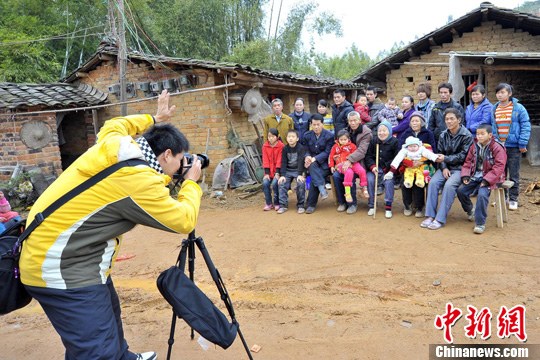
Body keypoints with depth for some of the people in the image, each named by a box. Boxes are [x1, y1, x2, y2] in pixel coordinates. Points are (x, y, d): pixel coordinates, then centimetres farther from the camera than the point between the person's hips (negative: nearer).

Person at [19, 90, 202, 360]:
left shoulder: (113, 142, -1)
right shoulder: (140, 180, -24)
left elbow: (113, 124, 25)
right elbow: (184, 221, -14)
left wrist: (153, 120, 30)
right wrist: (191, 182, 0)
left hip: (57, 252, 10)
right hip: (62, 266, -10)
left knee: (108, 312, 27)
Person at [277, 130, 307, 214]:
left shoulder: (301, 148, -9)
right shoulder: (285, 149, 1)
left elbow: (301, 162, -18)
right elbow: (283, 162, -3)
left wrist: (300, 174, -27)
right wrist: (282, 175, -13)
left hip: (299, 170, -3)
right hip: (288, 170, 3)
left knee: (301, 183, -26)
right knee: (282, 183, -17)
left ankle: (301, 205, -12)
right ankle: (283, 205, -7)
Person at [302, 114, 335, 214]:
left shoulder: (329, 135, -1)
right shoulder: (307, 135, 10)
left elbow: (327, 152, -8)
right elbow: (306, 150, 8)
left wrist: (315, 159, -21)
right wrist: (307, 157, -17)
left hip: (324, 163, -3)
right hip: (312, 162, 3)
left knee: (314, 177, -28)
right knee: (312, 166, -34)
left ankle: (311, 204, -20)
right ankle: (322, 189, -39)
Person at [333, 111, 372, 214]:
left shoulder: (366, 133, -10)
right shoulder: (347, 131, 10)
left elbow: (361, 151, -22)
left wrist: (350, 160, -34)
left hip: (359, 162, -5)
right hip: (346, 161, 6)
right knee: (336, 175, -19)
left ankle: (352, 204, -10)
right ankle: (342, 202, -2)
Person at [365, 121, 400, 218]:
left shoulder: (394, 142, -2)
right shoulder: (373, 141, 7)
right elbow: (368, 156, 5)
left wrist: (391, 171, -20)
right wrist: (372, 166, -14)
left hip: (388, 169, -2)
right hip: (375, 168, 3)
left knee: (388, 182, -28)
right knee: (369, 180, -23)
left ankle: (388, 207, -16)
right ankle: (371, 206, -9)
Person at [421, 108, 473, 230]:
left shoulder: (466, 136, -7)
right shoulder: (443, 135, 7)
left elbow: (463, 156, -10)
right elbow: (439, 153, 8)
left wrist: (446, 158, -17)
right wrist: (443, 168, -8)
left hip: (460, 168, -4)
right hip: (445, 167, 5)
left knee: (449, 185, -30)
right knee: (433, 182, -22)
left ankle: (440, 219, -25)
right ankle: (430, 215, -18)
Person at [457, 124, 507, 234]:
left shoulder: (497, 148, -11)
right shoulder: (474, 146, 7)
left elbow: (498, 167, -15)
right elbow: (468, 162, 12)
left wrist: (486, 180, -23)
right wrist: (465, 175, -4)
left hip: (489, 178, -6)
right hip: (475, 176, 6)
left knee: (482, 194, -29)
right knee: (461, 190, -10)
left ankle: (480, 223, -16)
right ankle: (470, 210, 20)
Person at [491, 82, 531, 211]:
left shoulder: (518, 108, -5)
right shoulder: (494, 109, 6)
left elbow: (525, 126, -7)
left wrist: (522, 144, -13)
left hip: (513, 147, -4)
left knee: (513, 175, 4)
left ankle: (513, 199, 15)